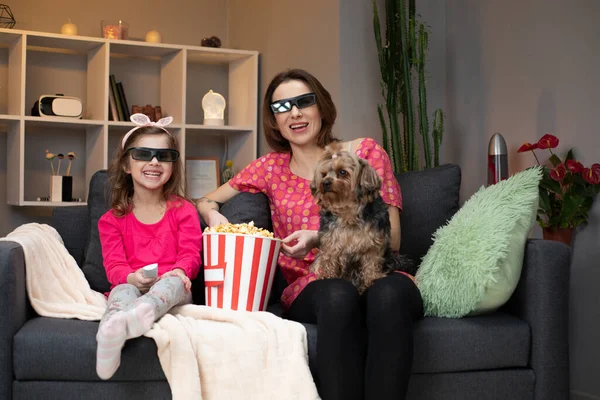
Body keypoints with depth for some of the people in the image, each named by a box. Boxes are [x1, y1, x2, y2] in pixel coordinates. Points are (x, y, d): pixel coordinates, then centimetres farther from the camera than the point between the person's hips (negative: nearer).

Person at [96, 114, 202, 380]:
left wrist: (180, 272, -23)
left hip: (172, 288, 0)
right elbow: (113, 265, 3)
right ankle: (111, 336, -69)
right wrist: (131, 277, -23)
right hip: (131, 286, 1)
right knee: (123, 290, -35)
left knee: (172, 282, -36)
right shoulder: (113, 219, 15)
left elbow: (190, 254, 2)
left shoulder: (183, 210, 15)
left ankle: (143, 312, -70)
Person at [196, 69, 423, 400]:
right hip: (310, 287, 1)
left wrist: (321, 239, -16)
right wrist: (213, 215, -4)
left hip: (377, 275, 0)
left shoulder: (364, 151, 8)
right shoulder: (271, 167, 14)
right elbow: (205, 201, 22)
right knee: (338, 296, -36)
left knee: (389, 292, -37)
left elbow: (391, 239, 0)